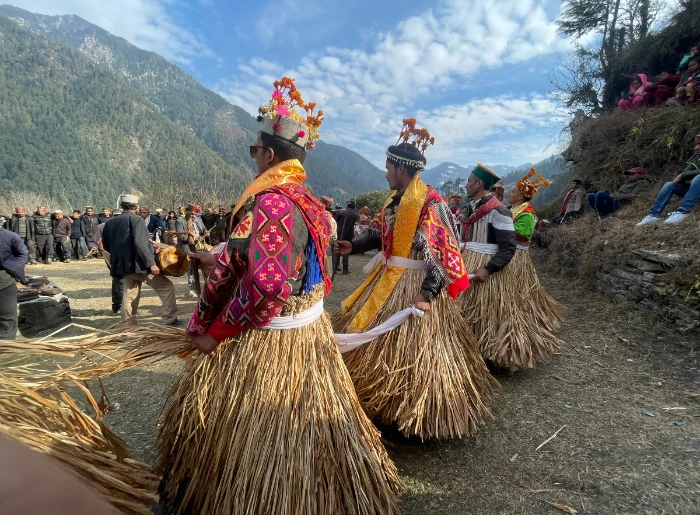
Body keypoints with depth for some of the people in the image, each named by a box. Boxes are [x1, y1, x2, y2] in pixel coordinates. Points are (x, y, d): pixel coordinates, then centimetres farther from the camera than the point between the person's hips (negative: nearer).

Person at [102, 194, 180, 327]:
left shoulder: (110, 222, 12)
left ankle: (127, 324, 16)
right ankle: (170, 319, 2)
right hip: (139, 264, -7)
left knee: (130, 295, 15)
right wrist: (151, 263, -23)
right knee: (167, 287, 3)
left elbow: (106, 245, 16)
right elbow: (140, 243, -21)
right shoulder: (136, 219, -9)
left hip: (123, 266, 7)